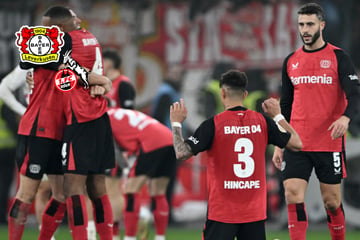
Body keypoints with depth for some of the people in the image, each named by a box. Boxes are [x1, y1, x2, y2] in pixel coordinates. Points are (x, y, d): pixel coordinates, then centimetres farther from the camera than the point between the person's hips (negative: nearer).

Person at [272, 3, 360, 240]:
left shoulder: (339, 58, -2)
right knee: (293, 196, -10)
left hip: (330, 144, -3)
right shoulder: (291, 61, 10)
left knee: (332, 201, 2)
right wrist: (279, 144, 13)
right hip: (297, 144, 3)